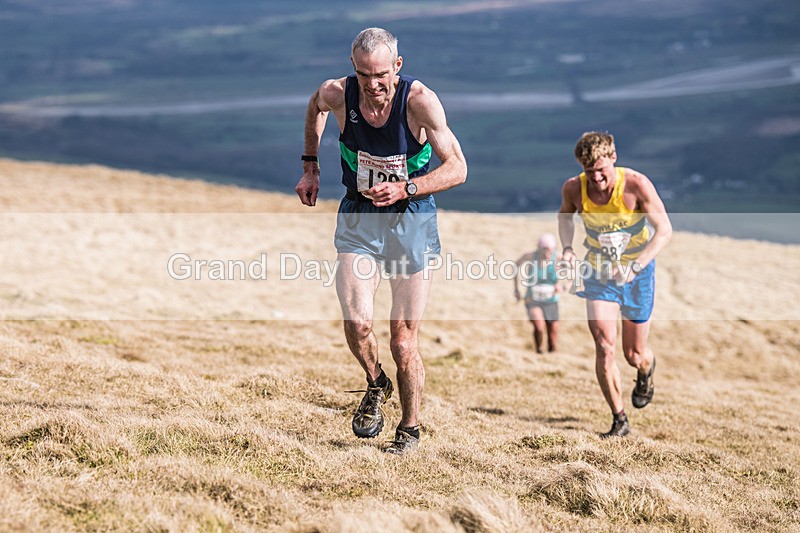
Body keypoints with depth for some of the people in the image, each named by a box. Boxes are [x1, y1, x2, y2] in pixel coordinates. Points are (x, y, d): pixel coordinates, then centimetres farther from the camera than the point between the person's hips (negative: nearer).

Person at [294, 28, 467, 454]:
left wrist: (405, 189, -25)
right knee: (357, 321, -18)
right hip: (358, 218, 2)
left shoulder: (420, 101, -19)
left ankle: (410, 430, 20)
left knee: (403, 339, 0)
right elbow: (316, 107, 16)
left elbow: (457, 168, -13)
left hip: (411, 218, -2)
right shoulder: (337, 94, -11)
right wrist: (310, 166, 15)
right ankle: (375, 385, 14)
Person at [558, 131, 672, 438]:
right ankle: (619, 421, -3)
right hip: (599, 273, 2)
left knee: (634, 355, 9)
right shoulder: (574, 188, -17)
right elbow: (565, 214, 8)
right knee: (603, 346, -16)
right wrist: (567, 247, -11)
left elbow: (665, 230, -26)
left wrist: (635, 267, -39)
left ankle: (646, 370, 49)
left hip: (638, 273, -1)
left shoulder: (636, 185, -27)